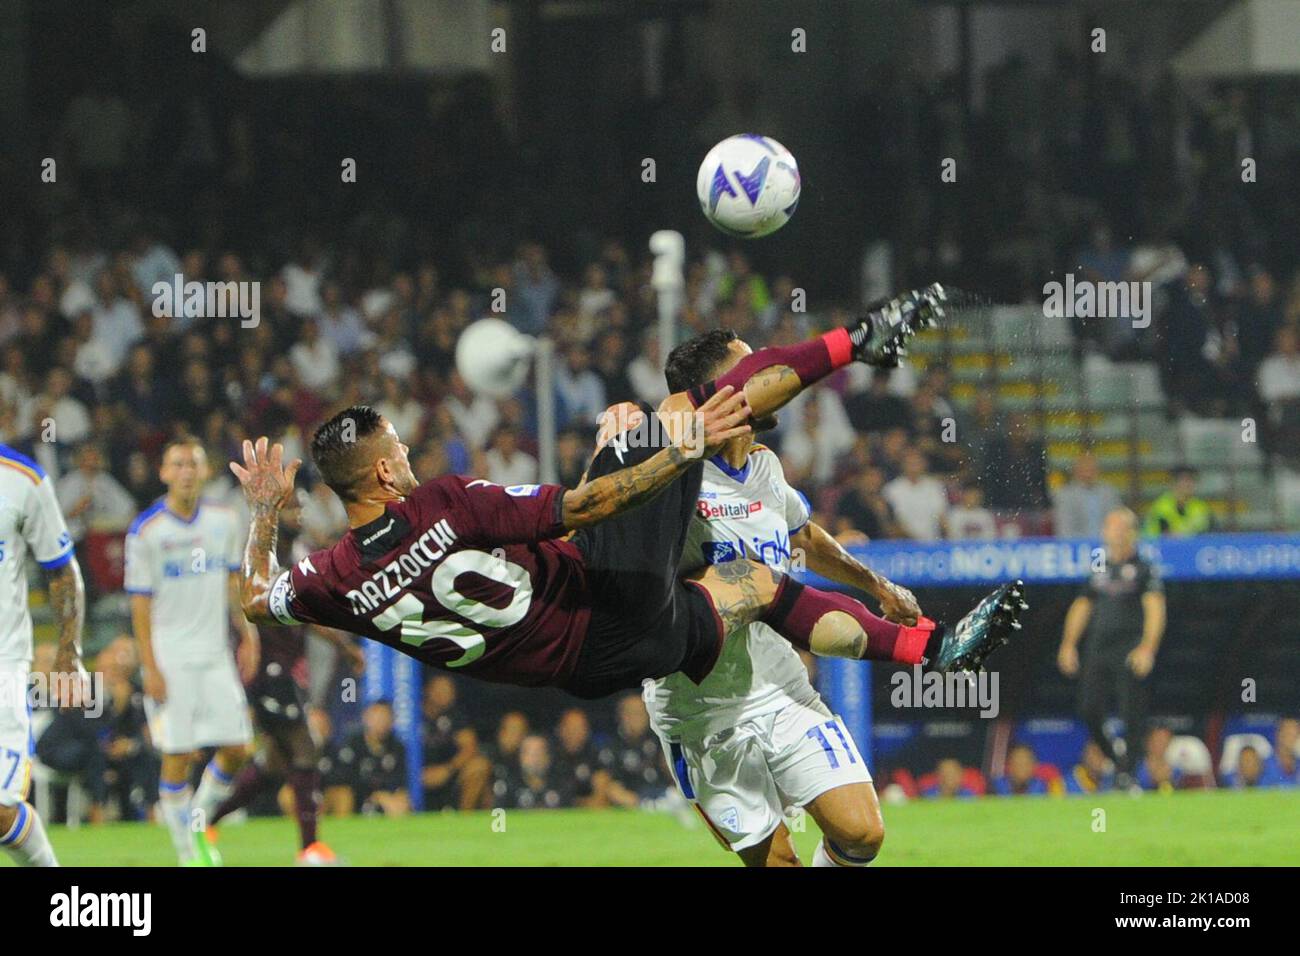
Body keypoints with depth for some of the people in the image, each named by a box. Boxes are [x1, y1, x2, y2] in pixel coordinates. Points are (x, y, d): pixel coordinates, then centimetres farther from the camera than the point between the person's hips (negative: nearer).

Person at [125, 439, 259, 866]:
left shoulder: (224, 521, 5)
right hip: (170, 657, -4)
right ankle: (187, 850, 6)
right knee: (178, 755, -5)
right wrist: (149, 667, -11)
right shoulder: (146, 530, -8)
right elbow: (140, 602, -7)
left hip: (215, 654, 4)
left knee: (236, 749, 1)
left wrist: (247, 637, 10)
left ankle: (198, 824, 23)